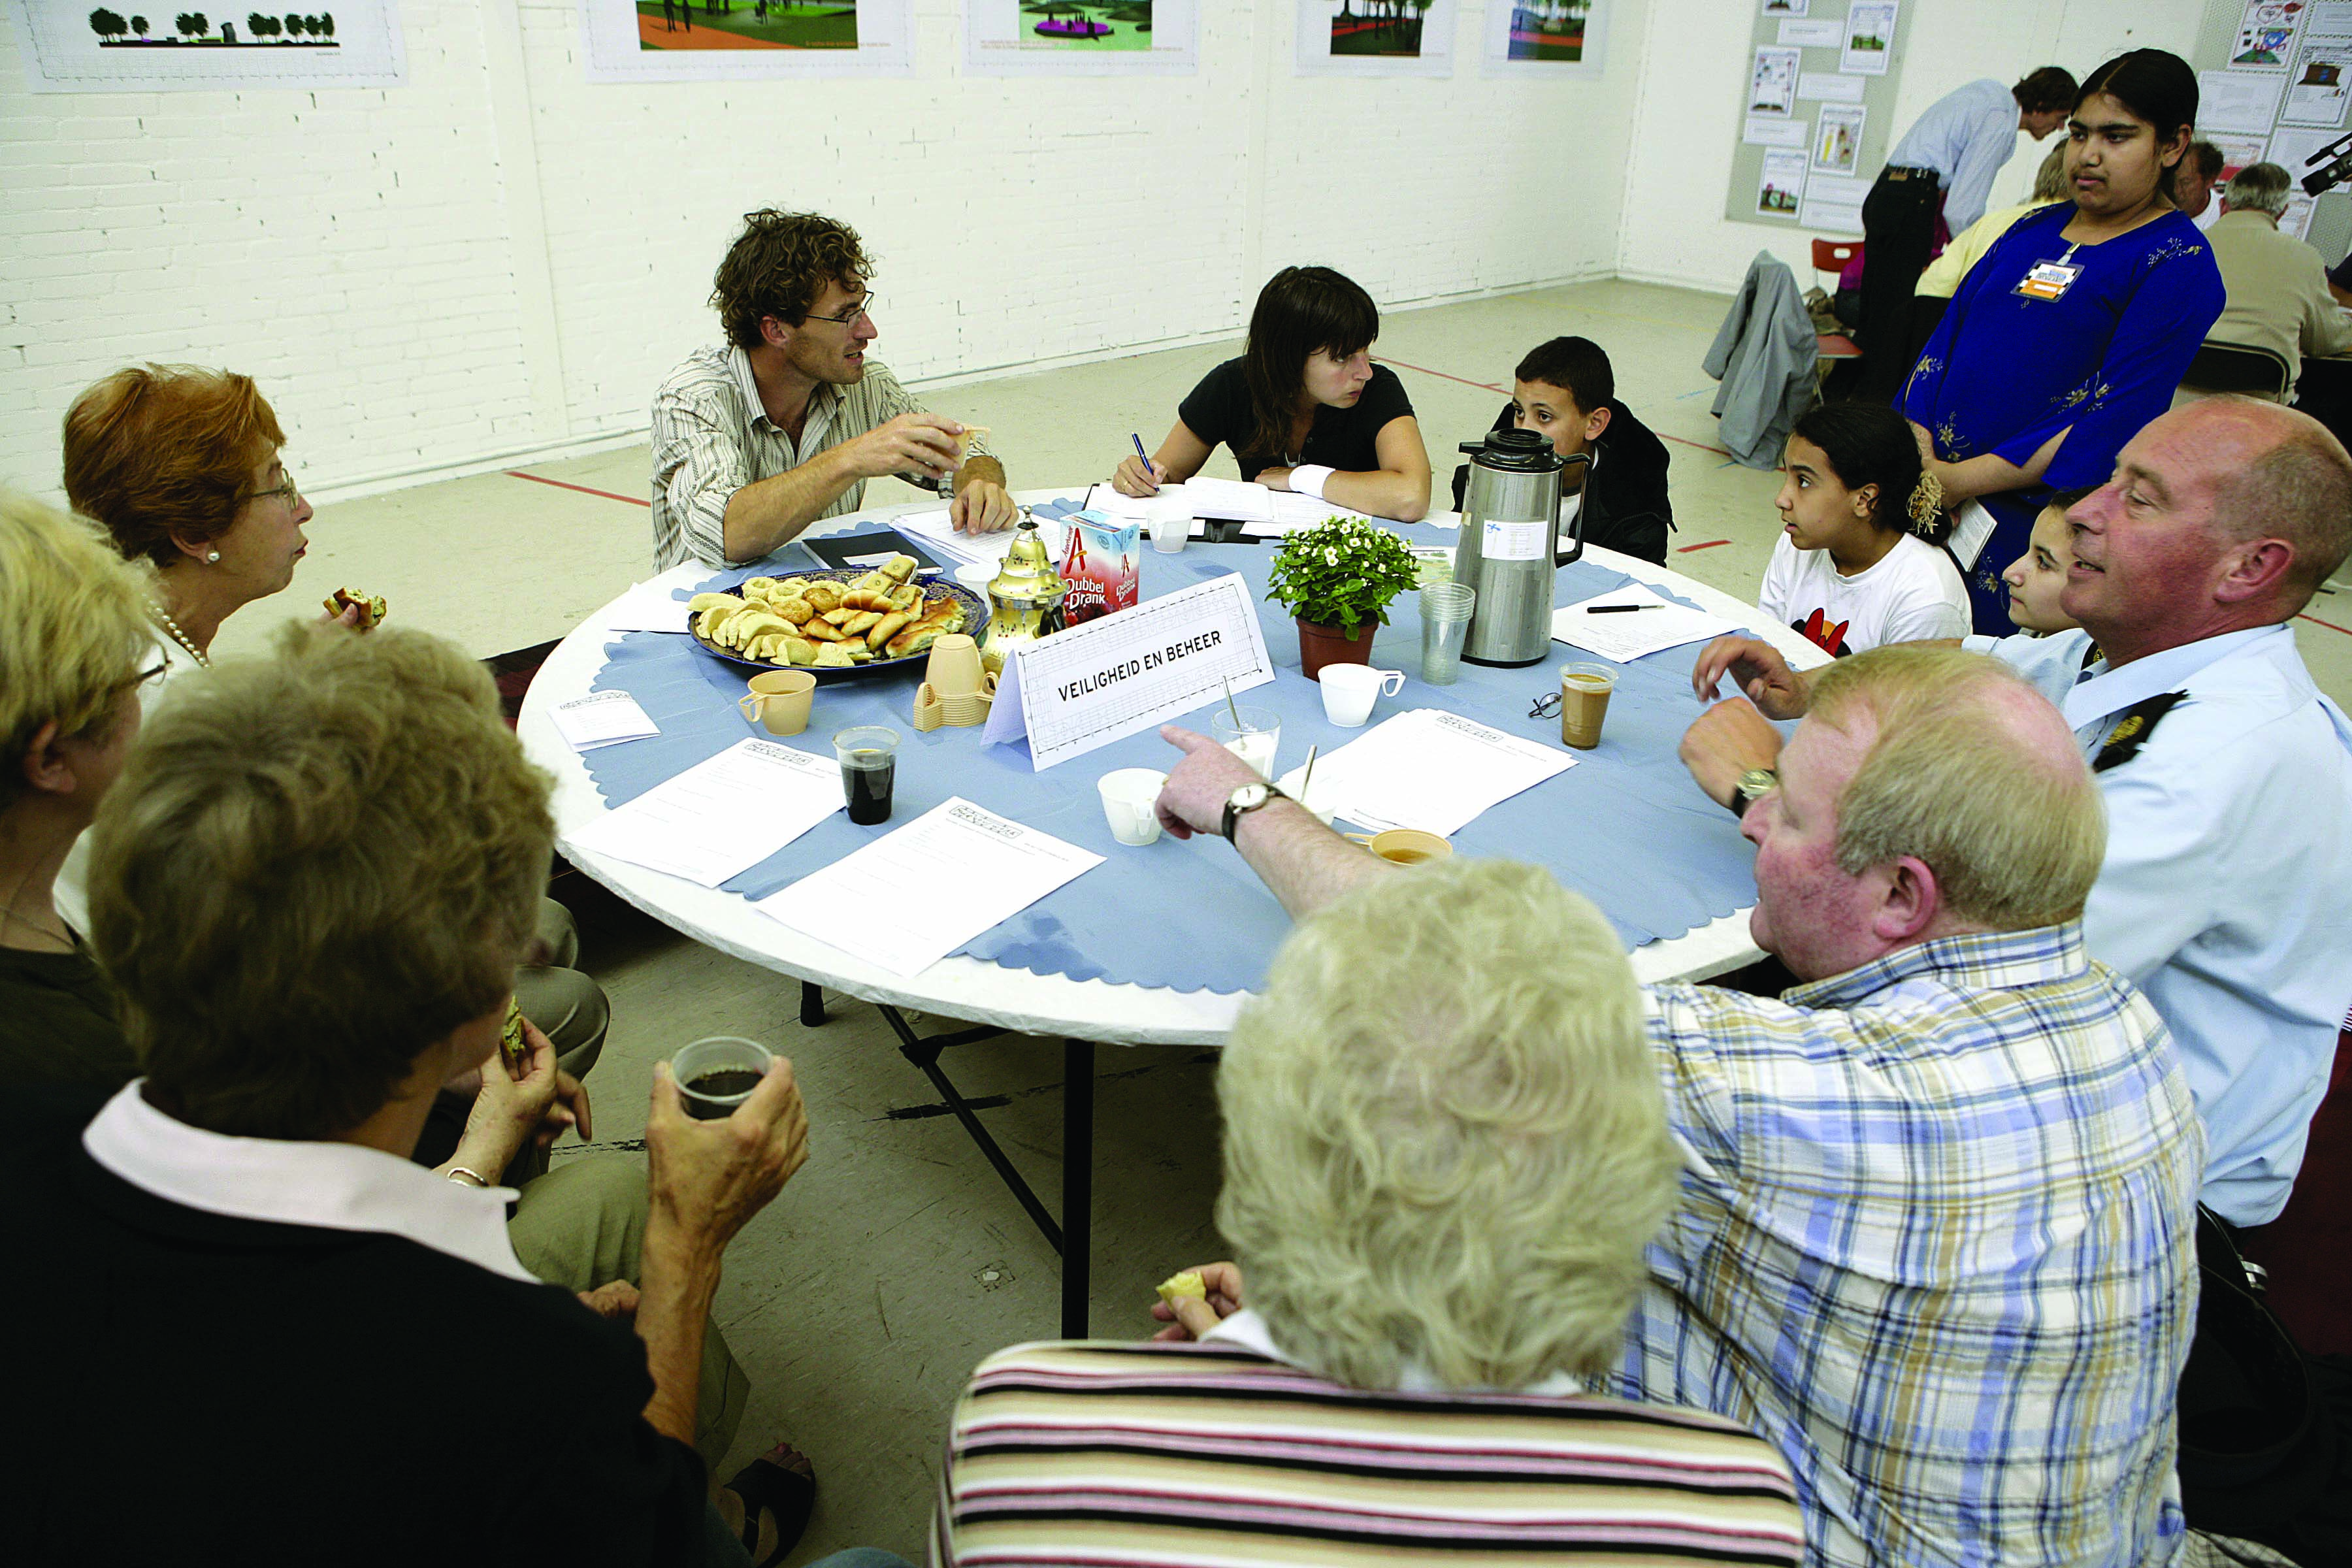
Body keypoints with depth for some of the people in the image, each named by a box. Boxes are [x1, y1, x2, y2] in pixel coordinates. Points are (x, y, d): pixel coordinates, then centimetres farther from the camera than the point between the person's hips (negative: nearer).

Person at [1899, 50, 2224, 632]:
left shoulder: (2180, 263, -5)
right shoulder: (2032, 229, 15)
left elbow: (2118, 419, -14)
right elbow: (1946, 337, 10)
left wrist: (1962, 479, -20)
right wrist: (1917, 451, -8)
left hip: (2029, 513, -5)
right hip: (1927, 492, 5)